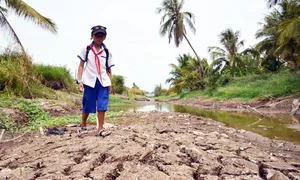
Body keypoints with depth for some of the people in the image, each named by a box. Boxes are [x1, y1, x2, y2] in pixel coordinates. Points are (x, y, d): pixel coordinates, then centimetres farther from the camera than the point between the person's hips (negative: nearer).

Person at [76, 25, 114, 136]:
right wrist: (79, 81, -4)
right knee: (87, 106, 7)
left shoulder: (107, 52, 11)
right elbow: (81, 66, 5)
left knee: (102, 105, -5)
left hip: (103, 82, 1)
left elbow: (109, 69, 10)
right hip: (89, 81, -1)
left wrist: (110, 83, 2)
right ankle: (83, 126, 28)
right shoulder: (86, 49, 7)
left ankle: (100, 129, 3)